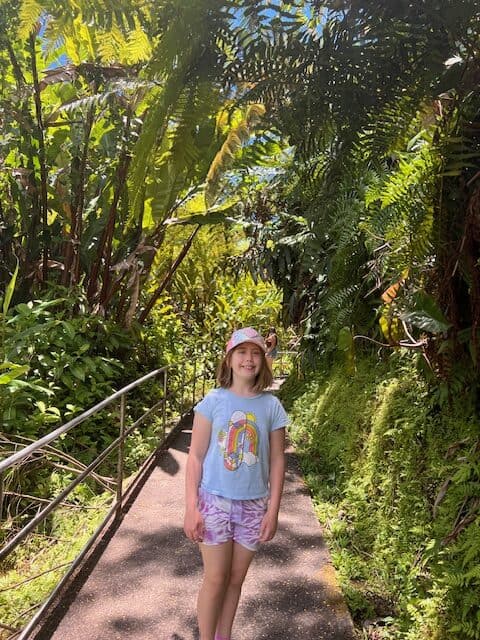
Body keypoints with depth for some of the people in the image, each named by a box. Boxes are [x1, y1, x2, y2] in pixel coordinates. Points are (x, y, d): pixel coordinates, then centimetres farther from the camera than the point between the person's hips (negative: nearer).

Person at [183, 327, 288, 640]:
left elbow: (277, 461, 1)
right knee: (215, 579, 8)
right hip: (215, 501, -2)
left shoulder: (272, 406, -5)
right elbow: (196, 456, -7)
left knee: (236, 579, 17)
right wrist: (191, 508, -9)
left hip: (254, 506, 2)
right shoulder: (213, 401, -10)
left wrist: (273, 510, -1)